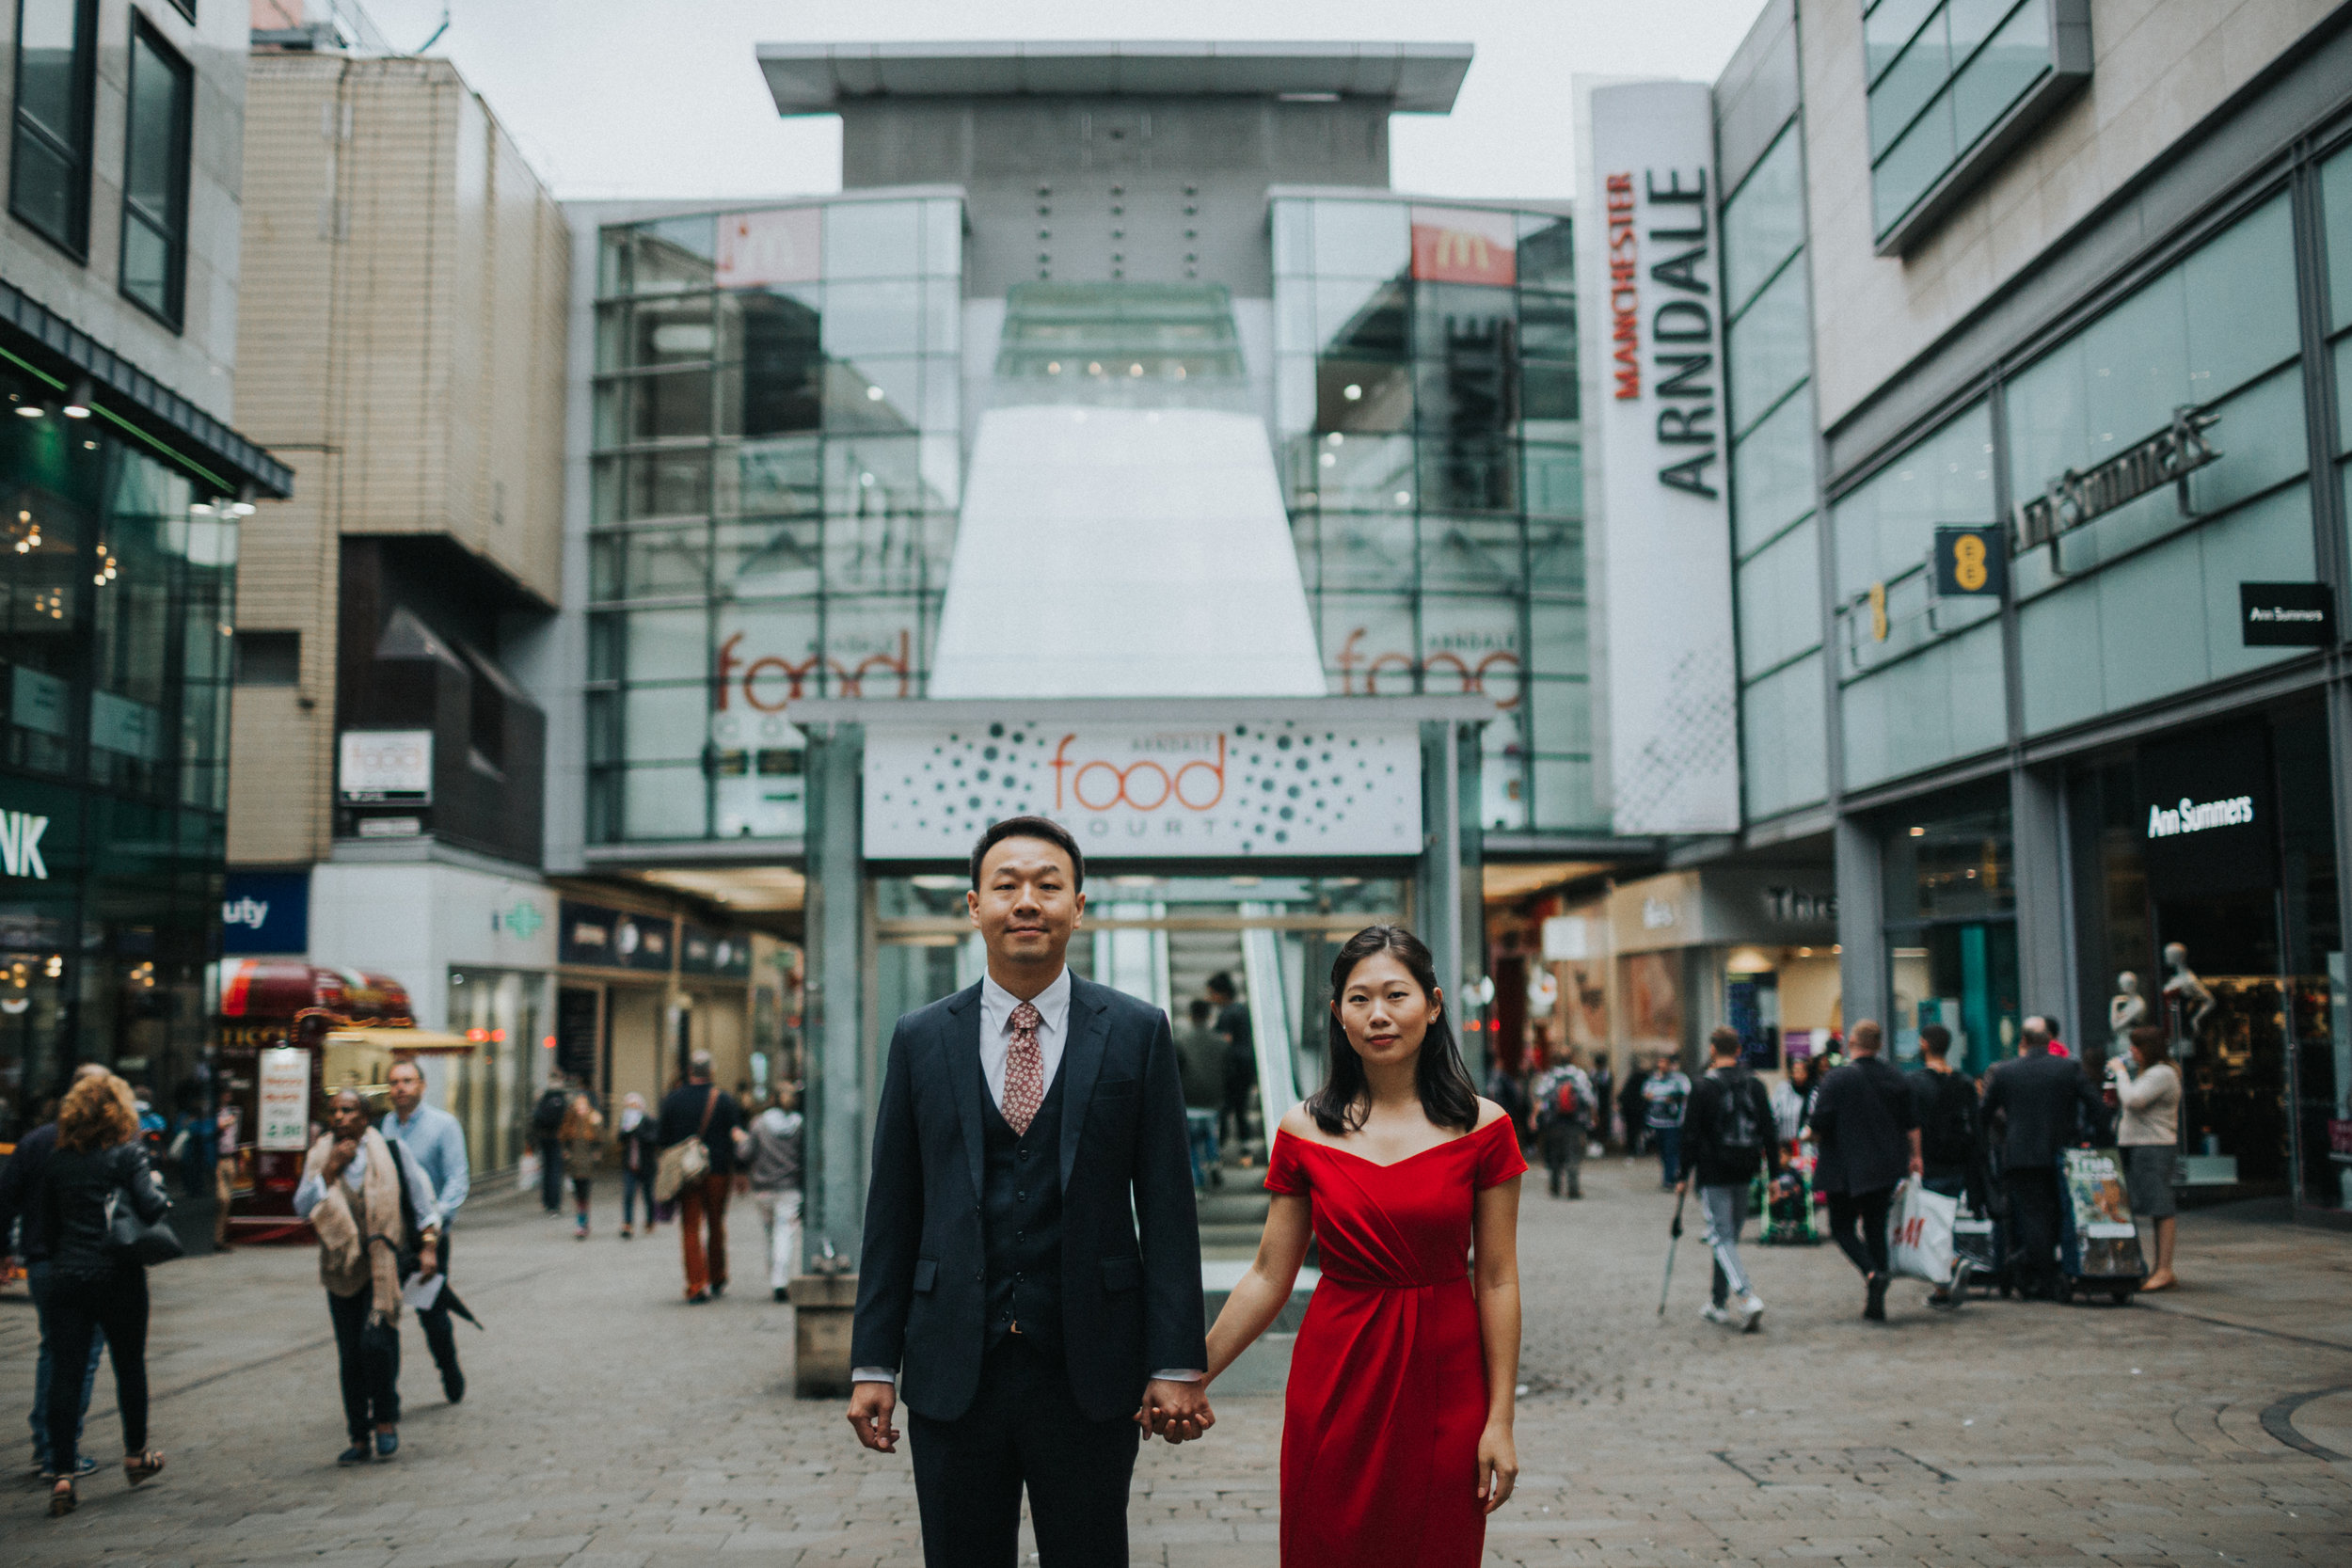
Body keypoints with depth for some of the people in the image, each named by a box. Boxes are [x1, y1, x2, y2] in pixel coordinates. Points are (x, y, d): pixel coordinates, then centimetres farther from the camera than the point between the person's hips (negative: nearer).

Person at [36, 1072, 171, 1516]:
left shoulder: (57, 1161, 5)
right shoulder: (128, 1153, -7)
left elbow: (47, 1225, 9)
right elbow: (150, 1209, -15)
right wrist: (156, 1183, 4)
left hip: (67, 1276, 3)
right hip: (119, 1275, -3)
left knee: (65, 1370, 2)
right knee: (129, 1365, 14)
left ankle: (63, 1472, -5)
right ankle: (135, 1454, 27)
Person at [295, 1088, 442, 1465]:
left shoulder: (391, 1150, 0)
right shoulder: (320, 1156, 8)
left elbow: (422, 1200, 5)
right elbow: (302, 1206, -4)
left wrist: (428, 1247, -2)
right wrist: (330, 1169, -14)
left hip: (386, 1263, -3)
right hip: (342, 1267, 4)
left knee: (376, 1341, -17)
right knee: (349, 1356, 6)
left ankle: (386, 1420, 5)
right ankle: (360, 1438, 16)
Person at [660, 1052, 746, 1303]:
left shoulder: (672, 1099, 0)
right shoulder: (724, 1099, -3)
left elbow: (664, 1138, 4)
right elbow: (735, 1136, -2)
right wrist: (736, 1172, 5)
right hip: (718, 1170, 0)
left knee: (690, 1228, 1)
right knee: (716, 1225, 14)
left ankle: (696, 1285, -8)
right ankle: (718, 1279, 24)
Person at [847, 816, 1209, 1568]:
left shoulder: (1137, 1032, 0)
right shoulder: (920, 1040, 5)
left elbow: (1167, 1205, -2)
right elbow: (892, 1210, 6)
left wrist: (1177, 1365, -6)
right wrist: (872, 1363, 4)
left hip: (1089, 1372, -1)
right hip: (953, 1372, 1)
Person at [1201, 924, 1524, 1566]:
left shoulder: (1481, 1127, -4)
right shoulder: (1304, 1133, -2)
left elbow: (1496, 1282, -3)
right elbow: (1269, 1277, 2)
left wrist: (1500, 1420, -5)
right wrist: (1189, 1377, 0)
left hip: (1445, 1378, 0)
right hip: (1336, 1375, 1)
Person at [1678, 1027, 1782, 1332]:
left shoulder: (1704, 1087, -9)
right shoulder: (1755, 1084, 6)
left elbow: (1691, 1136, -9)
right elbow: (1769, 1132, 7)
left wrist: (1683, 1176, -2)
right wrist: (1774, 1173, 11)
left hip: (1713, 1174, -5)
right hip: (1744, 1173, 5)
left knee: (1721, 1237, -5)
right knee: (1730, 1235, 16)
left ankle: (1748, 1297, -23)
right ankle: (1719, 1303, 24)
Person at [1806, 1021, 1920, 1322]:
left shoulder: (1836, 1079, -13)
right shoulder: (1895, 1079, 5)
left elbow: (1820, 1126, -14)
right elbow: (1911, 1124, 9)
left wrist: (1816, 1137, 7)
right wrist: (1915, 1156, 20)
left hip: (1847, 1168, -5)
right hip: (1886, 1167, 5)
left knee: (1842, 1228, 7)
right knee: (1876, 1227, 11)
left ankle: (1872, 1272, -19)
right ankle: (1876, 1304, 10)